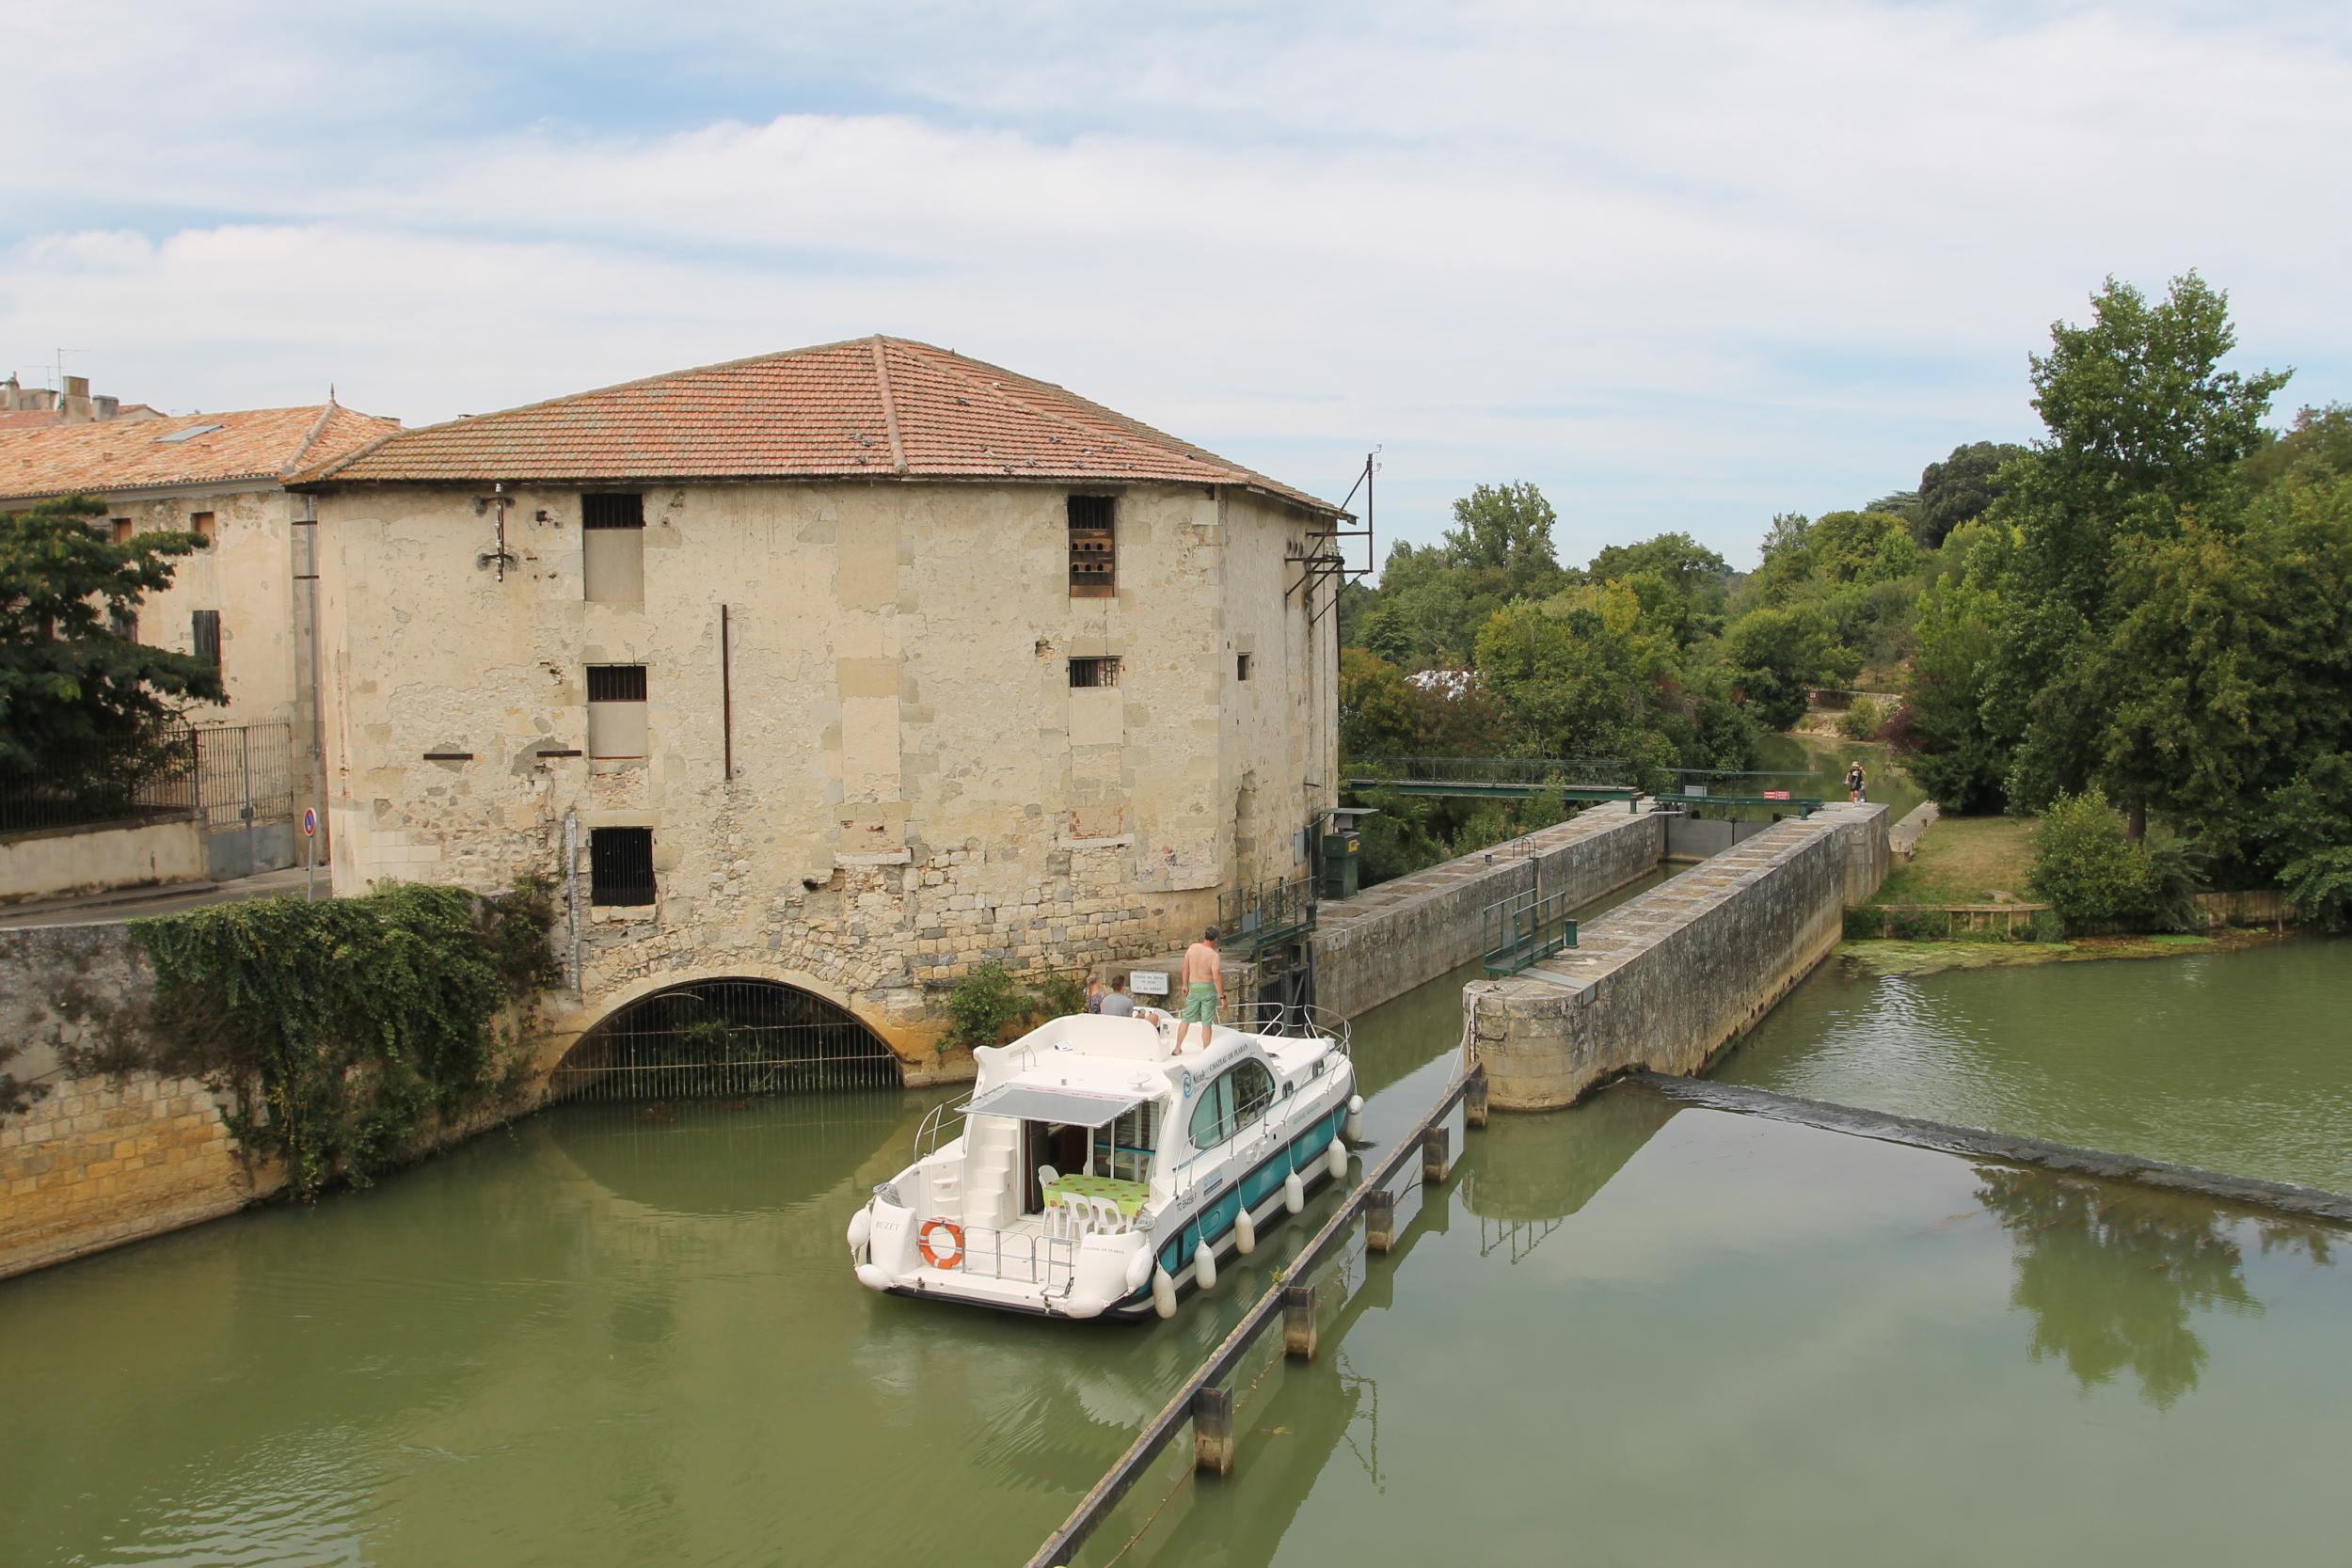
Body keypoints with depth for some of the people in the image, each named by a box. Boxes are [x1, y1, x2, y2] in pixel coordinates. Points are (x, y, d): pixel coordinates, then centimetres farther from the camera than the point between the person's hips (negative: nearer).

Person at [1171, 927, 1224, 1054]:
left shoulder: (1192, 947, -2)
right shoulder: (1214, 955, -17)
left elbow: (1185, 968, 7)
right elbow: (1217, 978, -21)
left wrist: (1185, 985, 20)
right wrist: (1222, 997, -15)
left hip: (1194, 987, 4)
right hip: (1208, 988, -4)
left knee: (1186, 1019, 16)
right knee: (1206, 1023, 2)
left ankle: (1177, 1048, 21)